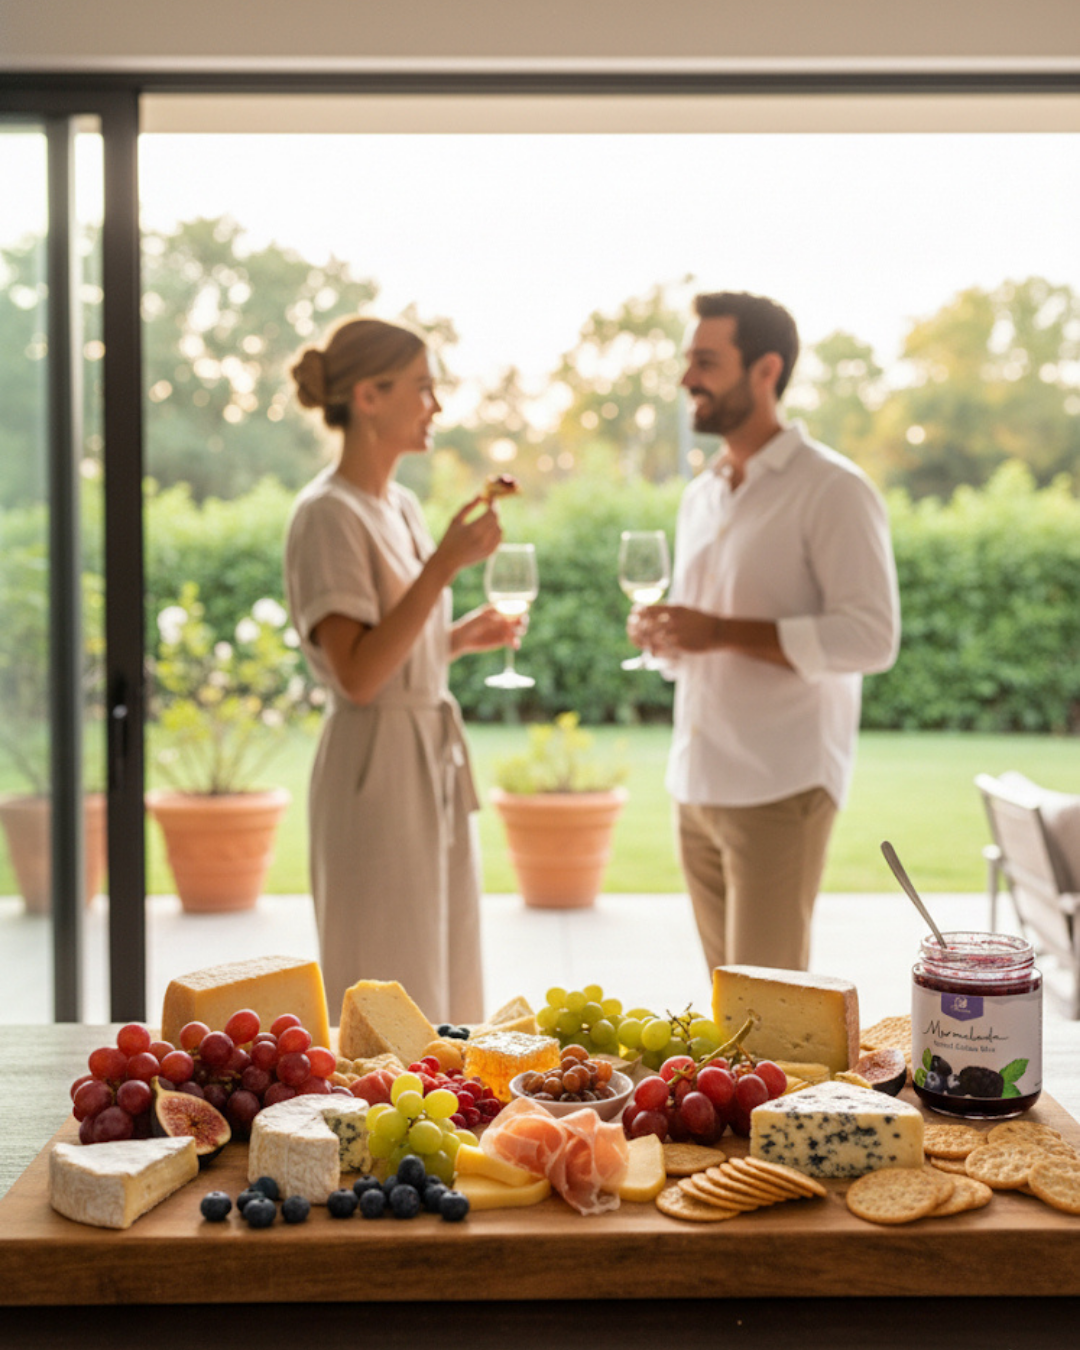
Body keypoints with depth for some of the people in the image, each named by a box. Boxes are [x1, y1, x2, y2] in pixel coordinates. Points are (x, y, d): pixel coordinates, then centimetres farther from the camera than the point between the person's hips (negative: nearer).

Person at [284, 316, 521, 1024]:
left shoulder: (402, 506, 13)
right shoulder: (328, 515, -13)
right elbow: (357, 675, -22)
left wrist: (463, 637, 4)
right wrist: (445, 563, -23)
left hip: (436, 761, 9)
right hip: (375, 766, -9)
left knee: (446, 992, 15)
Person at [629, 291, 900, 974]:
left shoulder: (832, 490, -8)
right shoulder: (701, 496, 16)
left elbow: (871, 637, -17)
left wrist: (725, 632, -21)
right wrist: (661, 634, 1)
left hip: (780, 790, -7)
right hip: (697, 787, 7)